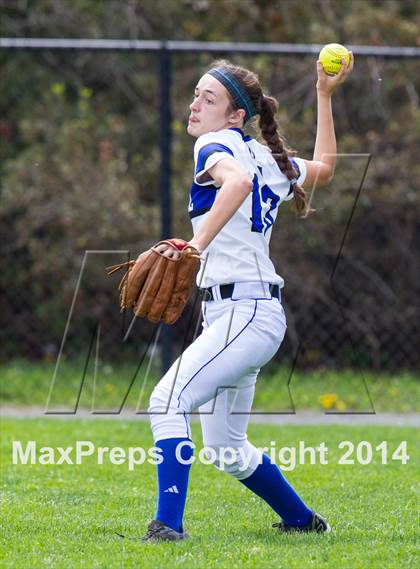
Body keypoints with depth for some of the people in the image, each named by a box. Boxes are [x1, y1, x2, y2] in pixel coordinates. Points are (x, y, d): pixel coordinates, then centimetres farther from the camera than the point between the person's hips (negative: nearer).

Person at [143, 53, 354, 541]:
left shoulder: (214, 146, -8)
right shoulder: (269, 158, 16)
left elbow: (238, 179, -33)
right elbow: (324, 168, 35)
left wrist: (197, 244, -40)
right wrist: (325, 97, 38)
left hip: (245, 314, -10)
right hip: (256, 315, 10)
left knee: (168, 400, -25)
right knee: (226, 450, 20)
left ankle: (168, 525, -32)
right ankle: (302, 521, 35)